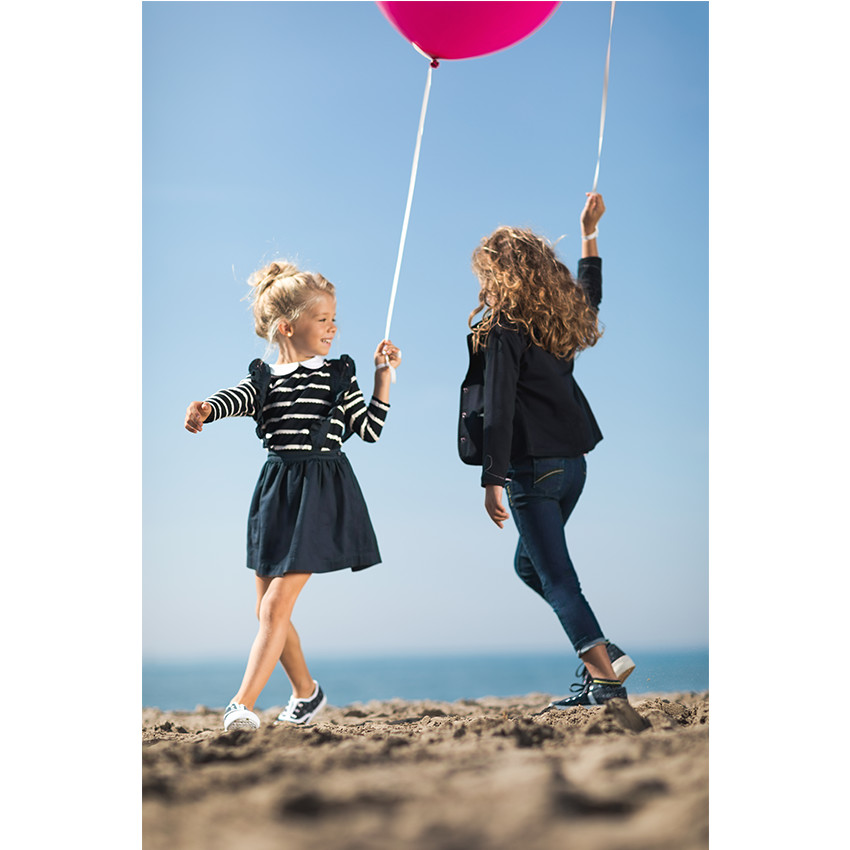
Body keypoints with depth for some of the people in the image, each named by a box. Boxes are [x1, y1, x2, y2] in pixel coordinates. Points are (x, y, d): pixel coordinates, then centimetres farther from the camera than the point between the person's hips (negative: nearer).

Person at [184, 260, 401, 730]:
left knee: (275, 606, -13)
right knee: (267, 610, 12)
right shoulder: (263, 378, 4)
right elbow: (237, 397, -18)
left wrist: (383, 377, -3)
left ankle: (242, 704, -12)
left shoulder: (339, 374, 4)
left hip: (320, 493, -3)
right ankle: (307, 692, 35)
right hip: (276, 491, 4)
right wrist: (205, 408, -40)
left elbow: (370, 430, 2)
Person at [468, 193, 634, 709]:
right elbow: (590, 297, 34)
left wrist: (493, 480, -18)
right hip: (574, 463, 8)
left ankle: (605, 674, -8)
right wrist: (589, 233, 40)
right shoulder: (562, 317, 9)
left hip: (535, 469, -8)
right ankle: (600, 652, 15)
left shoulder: (504, 332, -12)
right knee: (530, 563, 21)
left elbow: (499, 412, -18)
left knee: (556, 576, -4)